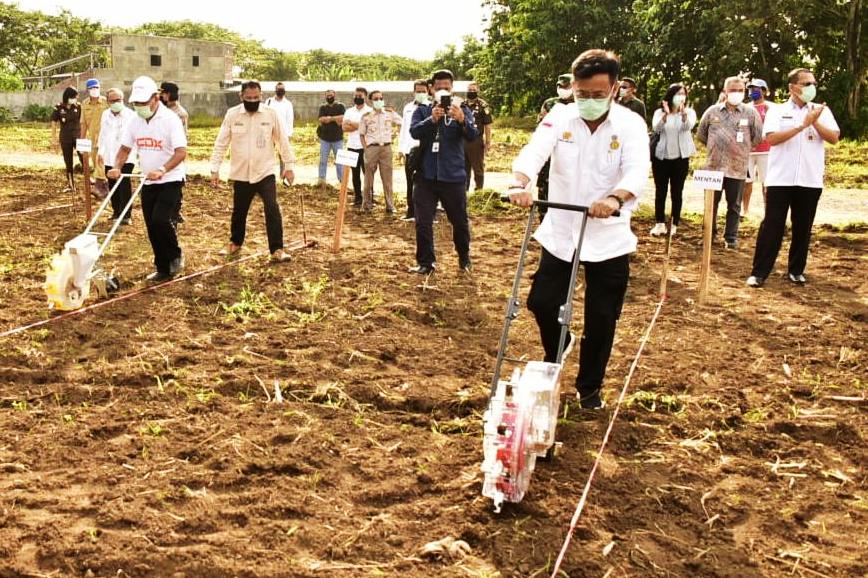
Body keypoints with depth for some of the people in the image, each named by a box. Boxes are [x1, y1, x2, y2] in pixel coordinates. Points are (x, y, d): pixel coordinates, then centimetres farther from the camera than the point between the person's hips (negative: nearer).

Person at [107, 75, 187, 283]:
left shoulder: (170, 119, -15)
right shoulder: (135, 121, 4)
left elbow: (181, 152, -24)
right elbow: (125, 148, 11)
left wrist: (161, 170, -38)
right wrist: (117, 168, -9)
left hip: (170, 180, -7)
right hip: (148, 182, 7)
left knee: (160, 220, -21)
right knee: (152, 227, 7)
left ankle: (175, 255, 5)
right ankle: (163, 270, 19)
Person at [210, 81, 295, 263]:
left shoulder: (271, 114, -6)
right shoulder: (232, 114, -4)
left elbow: (283, 141, 1)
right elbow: (221, 143, -1)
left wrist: (289, 166, 1)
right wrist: (215, 169, -4)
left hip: (265, 172, -2)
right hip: (240, 174, 2)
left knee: (272, 210, -13)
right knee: (239, 211, 17)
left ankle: (277, 250, -7)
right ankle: (235, 242, 39)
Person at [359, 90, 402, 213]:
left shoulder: (390, 113, 3)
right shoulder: (366, 116, 1)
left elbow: (403, 124, 6)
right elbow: (361, 134, 5)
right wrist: (365, 149, -3)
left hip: (386, 147, 1)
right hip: (372, 148, -1)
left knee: (387, 177, 3)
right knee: (369, 177, 5)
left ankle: (390, 205, 7)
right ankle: (368, 204, 15)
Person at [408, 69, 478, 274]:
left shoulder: (462, 109, 1)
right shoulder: (423, 110, 5)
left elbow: (472, 135, -14)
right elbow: (414, 132, -12)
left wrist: (462, 120, -36)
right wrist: (432, 119, -30)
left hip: (453, 176, -1)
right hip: (426, 175, 1)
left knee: (459, 220, 11)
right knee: (423, 222, 1)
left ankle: (464, 258, 31)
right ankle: (425, 262, 14)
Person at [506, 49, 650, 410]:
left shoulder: (630, 124, -10)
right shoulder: (560, 117, -6)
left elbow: (637, 170, -26)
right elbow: (534, 151, -23)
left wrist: (615, 198, -48)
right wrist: (520, 183, -45)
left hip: (608, 238, -1)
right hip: (559, 233, 1)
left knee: (601, 319, 6)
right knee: (541, 302, 4)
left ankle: (590, 387, 27)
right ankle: (557, 348, 38)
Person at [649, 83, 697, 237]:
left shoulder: (689, 112, 1)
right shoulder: (660, 112, 1)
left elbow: (688, 126, -21)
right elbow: (656, 128, -18)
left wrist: (683, 113, -42)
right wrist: (666, 114, -36)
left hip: (680, 158, 0)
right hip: (660, 157, 0)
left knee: (677, 192, 4)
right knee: (660, 191, 3)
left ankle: (674, 225, 8)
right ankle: (660, 224, 8)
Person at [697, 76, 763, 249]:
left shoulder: (750, 113, 0)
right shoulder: (712, 111, 3)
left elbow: (758, 137, 7)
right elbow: (701, 134, 14)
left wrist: (743, 149, 9)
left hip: (737, 168, -1)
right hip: (714, 166, 1)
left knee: (734, 205, 5)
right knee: (711, 202, 9)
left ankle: (731, 237, 15)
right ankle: (709, 233, 23)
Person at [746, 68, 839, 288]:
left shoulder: (822, 111, 9)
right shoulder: (777, 111, 2)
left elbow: (834, 138, -1)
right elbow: (772, 138, -13)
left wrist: (815, 123, -14)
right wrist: (802, 125, -15)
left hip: (810, 180, 2)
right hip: (780, 179, -2)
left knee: (803, 228, 8)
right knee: (772, 226, -2)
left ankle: (796, 270, 19)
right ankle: (759, 272, 2)